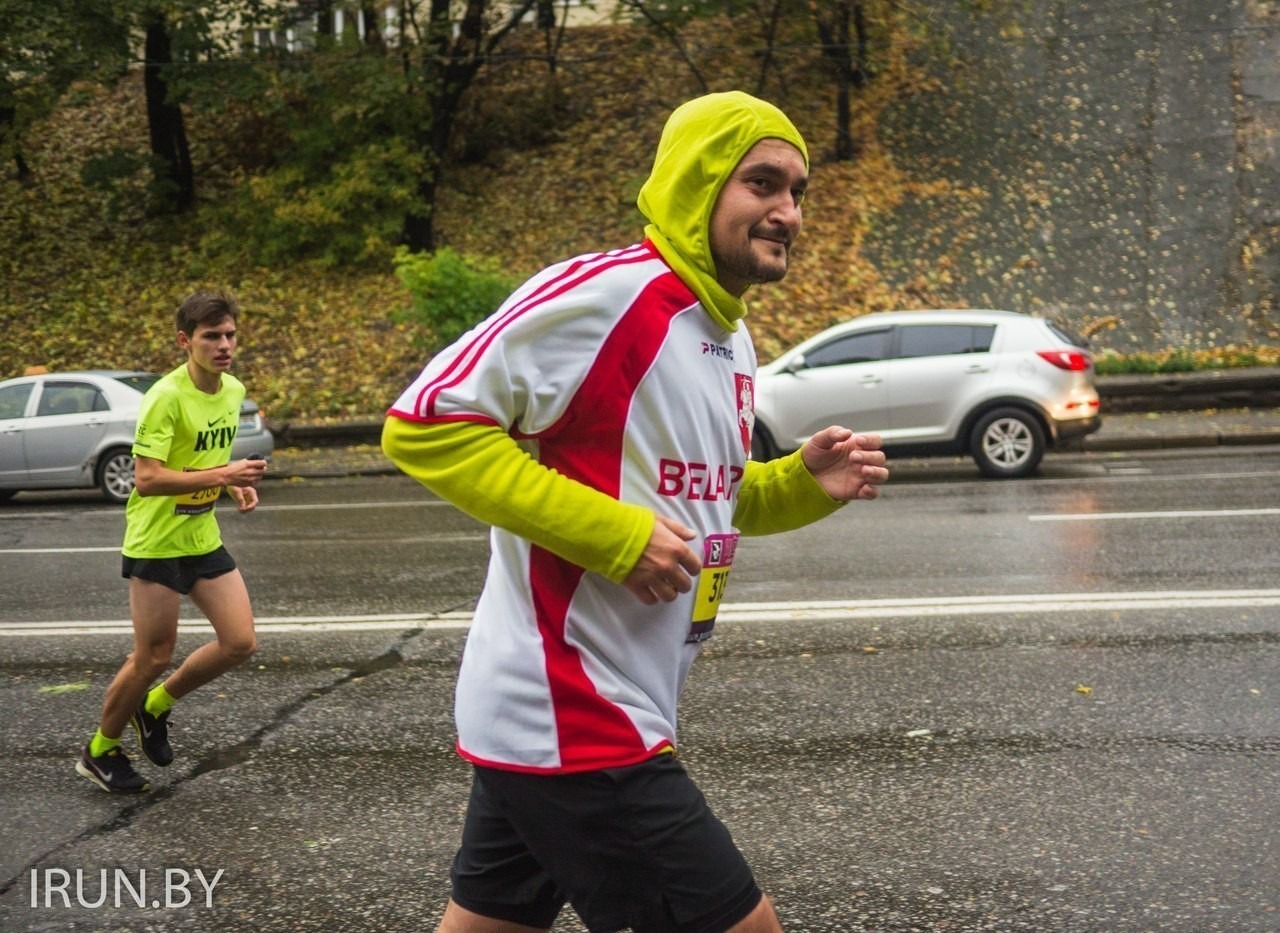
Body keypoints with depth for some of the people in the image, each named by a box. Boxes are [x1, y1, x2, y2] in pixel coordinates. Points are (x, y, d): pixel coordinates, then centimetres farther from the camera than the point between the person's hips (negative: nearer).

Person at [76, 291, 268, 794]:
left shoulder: (234, 390, 3)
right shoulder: (166, 397, -21)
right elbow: (146, 479, -27)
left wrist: (236, 484, 2)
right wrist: (221, 476, -33)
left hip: (203, 538, 7)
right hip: (155, 541, -7)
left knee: (240, 643, 1)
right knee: (153, 657, 1)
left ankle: (154, 707, 24)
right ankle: (99, 751, 24)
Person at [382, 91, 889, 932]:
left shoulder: (732, 339, 12)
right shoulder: (604, 295, -18)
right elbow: (424, 425, -20)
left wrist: (806, 485, 3)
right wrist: (613, 535, -23)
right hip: (577, 722, -9)